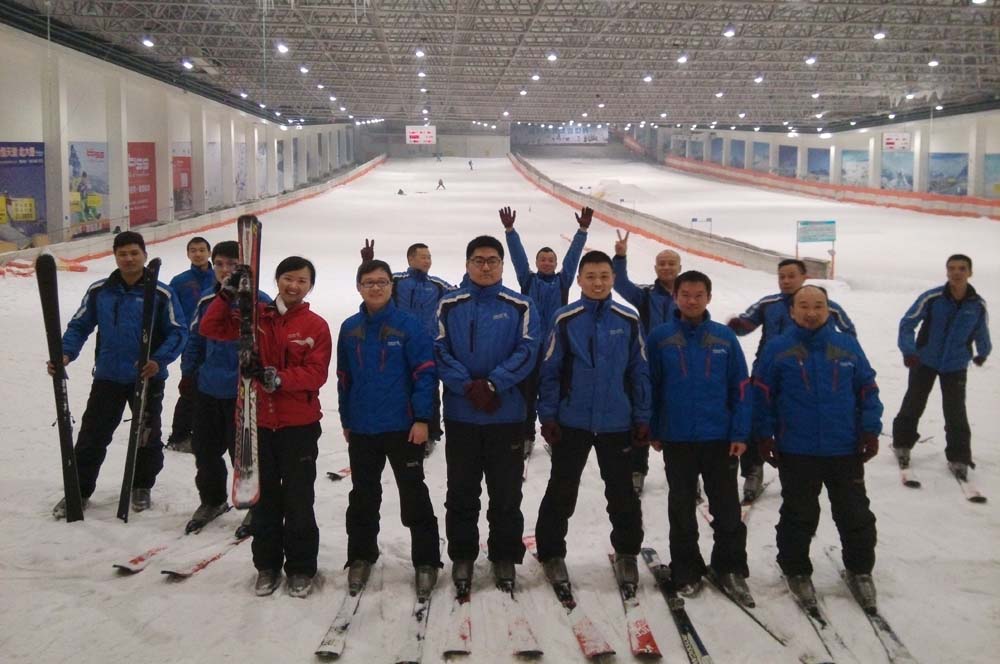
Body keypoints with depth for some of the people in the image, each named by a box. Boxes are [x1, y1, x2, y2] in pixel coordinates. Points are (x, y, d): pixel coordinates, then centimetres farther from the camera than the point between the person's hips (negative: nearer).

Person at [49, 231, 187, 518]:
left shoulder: (161, 293, -7)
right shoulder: (99, 291, 1)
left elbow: (178, 332, -5)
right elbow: (79, 326, 6)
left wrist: (159, 360, -19)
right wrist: (65, 354, -10)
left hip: (148, 378, -1)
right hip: (108, 377, 2)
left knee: (147, 437, 12)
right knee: (92, 436, 4)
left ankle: (142, 488, 31)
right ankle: (79, 491, 18)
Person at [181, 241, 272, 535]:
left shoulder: (259, 302, -12)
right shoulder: (207, 302, 6)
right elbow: (195, 340, 17)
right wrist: (188, 373, 13)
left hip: (242, 393, -6)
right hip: (207, 390, 6)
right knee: (205, 449, 16)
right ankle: (212, 500, 36)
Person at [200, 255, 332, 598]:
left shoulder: (316, 327, -3)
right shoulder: (257, 316, 4)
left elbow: (316, 374, -11)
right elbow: (211, 329, 1)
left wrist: (276, 377, -24)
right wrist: (228, 293, -11)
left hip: (299, 425, -2)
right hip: (259, 422, 3)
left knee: (299, 501, 4)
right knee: (264, 499, 12)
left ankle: (301, 569, 18)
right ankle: (267, 566, 26)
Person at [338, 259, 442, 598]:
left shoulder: (410, 326, -8)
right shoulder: (350, 329, 5)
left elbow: (426, 373, -10)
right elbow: (344, 378, 12)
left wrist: (422, 419, -14)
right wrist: (346, 420, 13)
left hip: (403, 428, -4)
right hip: (361, 429, 4)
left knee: (414, 495, 4)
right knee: (363, 496, 15)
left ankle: (426, 561, 14)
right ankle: (360, 557, 29)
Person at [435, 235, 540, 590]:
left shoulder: (520, 307, 2)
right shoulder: (449, 305, 3)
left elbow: (527, 351, -7)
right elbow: (440, 351, -5)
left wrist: (493, 384, -18)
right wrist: (469, 386, -17)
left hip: (507, 415, 0)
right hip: (460, 414, 0)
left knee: (506, 493, 8)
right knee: (461, 491, 10)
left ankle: (505, 556, 22)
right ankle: (462, 556, 23)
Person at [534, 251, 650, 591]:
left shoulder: (628, 320, -1)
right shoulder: (565, 319, -5)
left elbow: (639, 372, 3)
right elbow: (550, 371, -3)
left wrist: (642, 418, 2)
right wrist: (547, 416, -6)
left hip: (617, 423, 1)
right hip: (572, 422, -1)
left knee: (622, 493, 12)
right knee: (561, 491, 9)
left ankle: (626, 553, 30)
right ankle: (551, 553, 24)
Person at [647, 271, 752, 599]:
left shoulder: (725, 337, -1)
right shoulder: (660, 337, -2)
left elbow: (740, 387, 0)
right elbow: (650, 386, 2)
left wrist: (740, 433, -5)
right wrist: (653, 430, 0)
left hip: (720, 438, 0)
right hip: (676, 439, 0)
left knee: (727, 508, 7)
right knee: (681, 509, 12)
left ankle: (731, 569, 22)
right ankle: (686, 571, 24)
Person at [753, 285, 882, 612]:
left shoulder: (848, 346, 2)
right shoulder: (777, 349, -4)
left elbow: (868, 389, 7)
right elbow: (762, 394, -1)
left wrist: (870, 431, 1)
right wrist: (764, 436, -3)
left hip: (845, 450, 2)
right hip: (796, 452, -2)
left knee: (855, 515, 12)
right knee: (799, 517, 11)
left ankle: (860, 570, 31)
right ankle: (796, 571, 28)